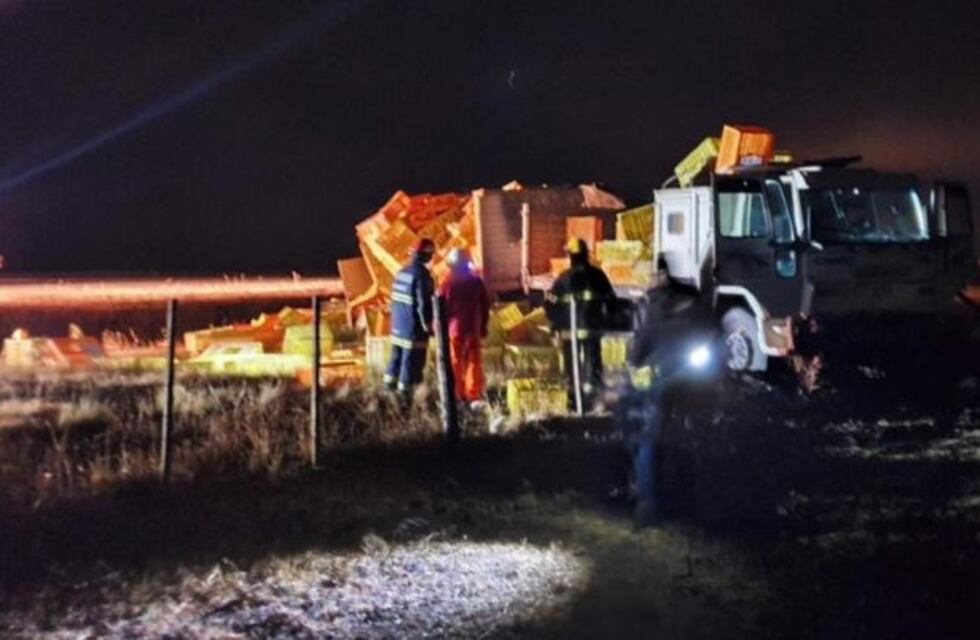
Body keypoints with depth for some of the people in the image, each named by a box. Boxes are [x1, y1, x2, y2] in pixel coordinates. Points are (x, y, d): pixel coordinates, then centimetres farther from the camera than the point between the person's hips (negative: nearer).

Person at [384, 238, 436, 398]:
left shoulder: (402, 272, 7)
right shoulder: (421, 275, -19)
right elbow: (423, 304, -19)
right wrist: (428, 325, -11)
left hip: (398, 324, 8)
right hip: (414, 326, -8)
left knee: (397, 354, 19)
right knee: (412, 358, -1)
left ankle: (390, 382, 25)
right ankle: (405, 390, 1)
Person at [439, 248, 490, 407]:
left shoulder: (448, 282, -9)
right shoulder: (476, 281, 2)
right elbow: (485, 305, 8)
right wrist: (483, 326, 17)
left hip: (453, 327, -2)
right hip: (473, 328, 3)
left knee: (454, 362, 7)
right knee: (474, 362, 7)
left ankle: (457, 397, 10)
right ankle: (474, 396, 1)